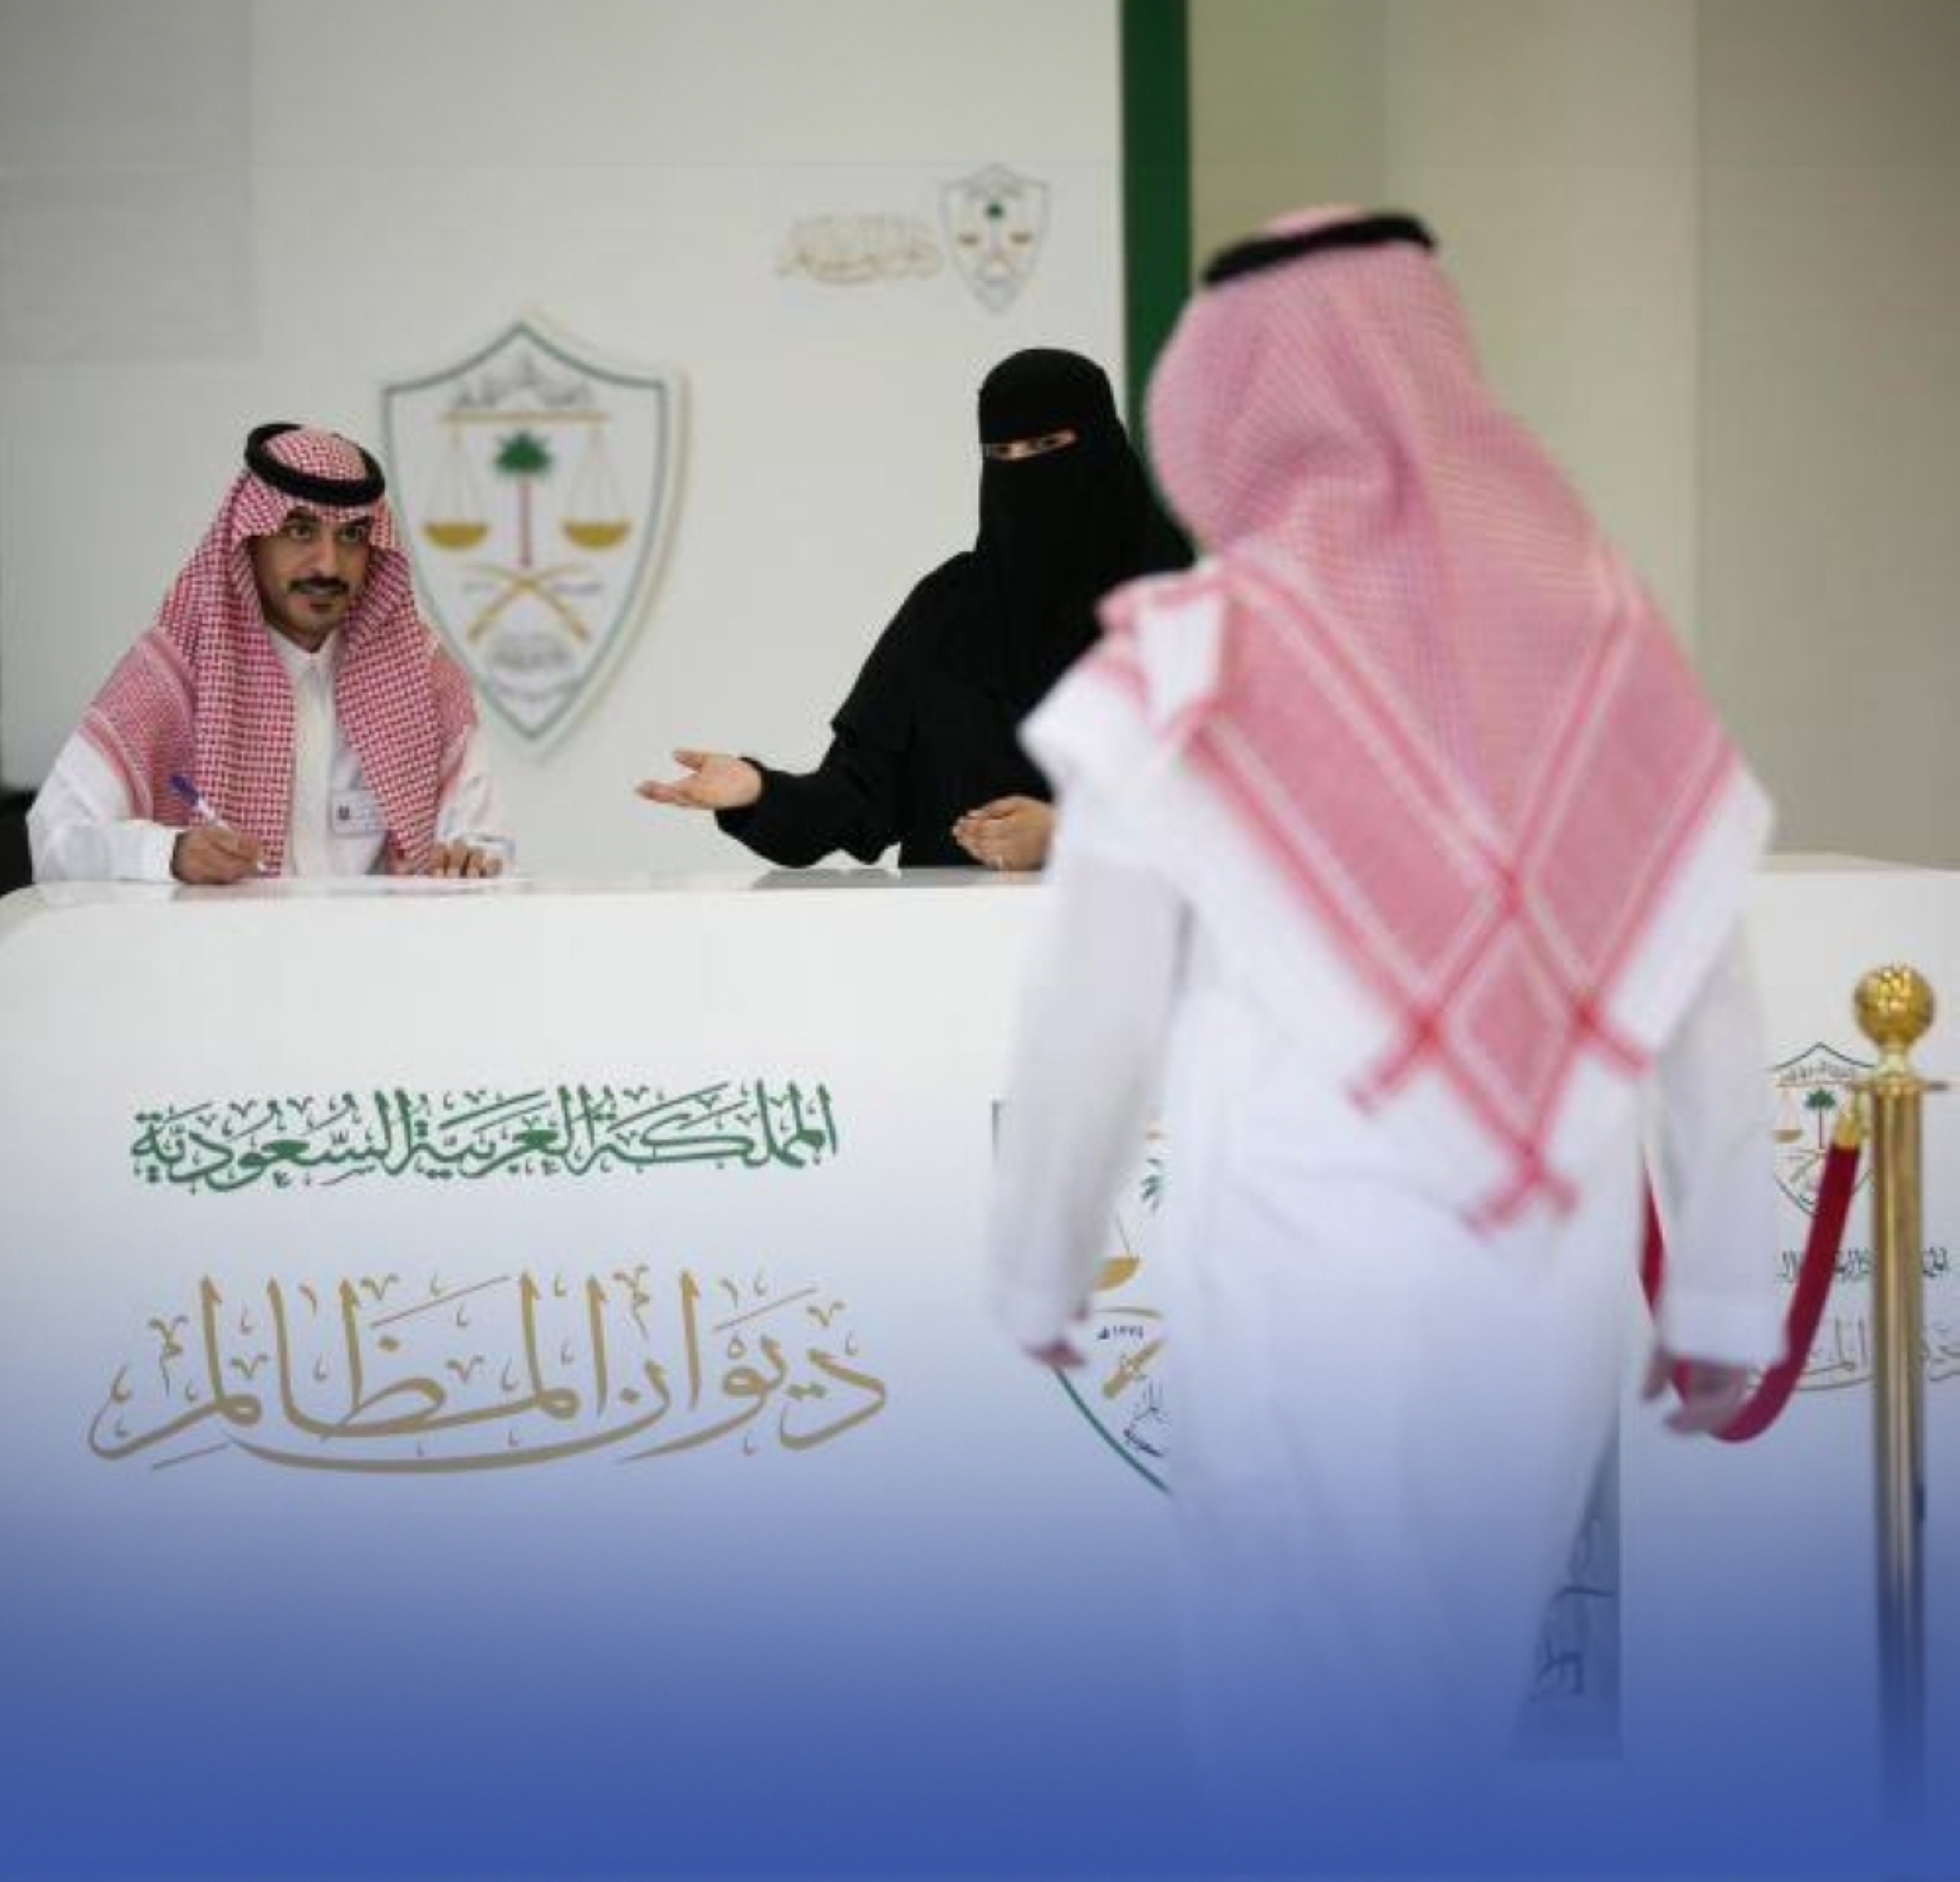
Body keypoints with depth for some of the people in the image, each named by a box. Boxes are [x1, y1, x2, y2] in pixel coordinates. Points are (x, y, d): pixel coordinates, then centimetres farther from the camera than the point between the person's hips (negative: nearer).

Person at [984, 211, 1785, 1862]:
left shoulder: (1192, 661, -12)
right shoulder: (1614, 640, -1)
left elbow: (1087, 1026, -6)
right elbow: (1714, 1018, 2)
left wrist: (1039, 1270, 8)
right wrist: (1728, 1292, 12)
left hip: (1301, 1288, -4)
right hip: (1552, 1283, 4)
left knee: (1317, 1716, 11)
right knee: (1462, 1665, 24)